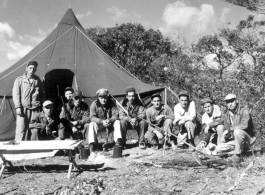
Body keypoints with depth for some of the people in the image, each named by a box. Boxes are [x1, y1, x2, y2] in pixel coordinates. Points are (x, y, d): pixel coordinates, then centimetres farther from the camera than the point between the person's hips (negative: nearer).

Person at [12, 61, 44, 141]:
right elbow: (16, 94, 0)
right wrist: (18, 107, -8)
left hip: (35, 109, 2)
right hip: (23, 108, -2)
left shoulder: (38, 80, 12)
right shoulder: (19, 80, 5)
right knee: (21, 130, -6)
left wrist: (41, 106, 11)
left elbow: (42, 95, 17)